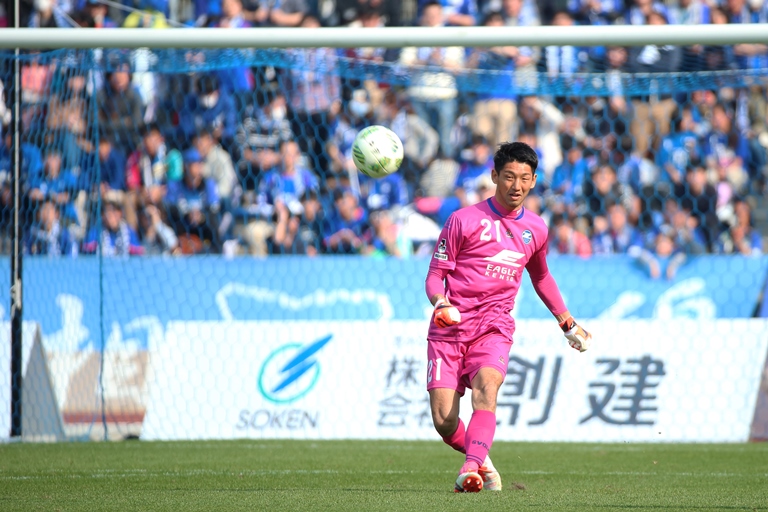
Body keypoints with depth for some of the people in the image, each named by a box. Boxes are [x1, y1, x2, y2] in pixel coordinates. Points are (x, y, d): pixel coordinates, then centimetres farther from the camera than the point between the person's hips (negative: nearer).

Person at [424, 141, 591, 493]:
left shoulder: (535, 229, 12)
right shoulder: (464, 220, -1)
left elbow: (541, 277, 31)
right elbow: (435, 275, 1)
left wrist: (568, 323, 34)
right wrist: (440, 303, -21)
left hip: (494, 328, 1)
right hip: (450, 327, -1)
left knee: (486, 386, -31)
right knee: (444, 421, -10)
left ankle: (472, 470, -42)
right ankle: (481, 461, 19)